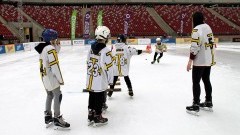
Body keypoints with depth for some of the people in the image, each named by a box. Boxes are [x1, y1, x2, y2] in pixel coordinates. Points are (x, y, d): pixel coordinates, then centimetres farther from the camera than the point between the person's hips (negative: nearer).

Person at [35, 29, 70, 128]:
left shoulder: (43, 48, 10)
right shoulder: (50, 48, -18)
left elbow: (54, 54, 14)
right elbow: (54, 66, -21)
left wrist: (57, 45, 5)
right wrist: (60, 79, -15)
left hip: (45, 76, 9)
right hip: (51, 77, -9)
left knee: (50, 95, 19)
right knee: (58, 96, -1)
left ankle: (48, 116, 29)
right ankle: (57, 118, 5)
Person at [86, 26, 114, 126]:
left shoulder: (91, 48, 3)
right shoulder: (106, 51, -20)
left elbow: (88, 63, 10)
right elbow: (108, 67, -18)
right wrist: (110, 80, -6)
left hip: (90, 79, 7)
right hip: (100, 81, -7)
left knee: (92, 97, 17)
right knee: (99, 99, 7)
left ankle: (91, 116, 29)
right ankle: (97, 118, 20)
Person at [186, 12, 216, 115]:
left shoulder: (197, 29, -17)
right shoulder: (208, 27, 11)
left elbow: (195, 47, -22)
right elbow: (212, 44, 16)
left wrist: (190, 62, -18)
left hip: (199, 61, -9)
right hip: (209, 60, 9)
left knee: (196, 82, -2)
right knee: (206, 80, 17)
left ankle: (195, 106, 2)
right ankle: (208, 103, 27)